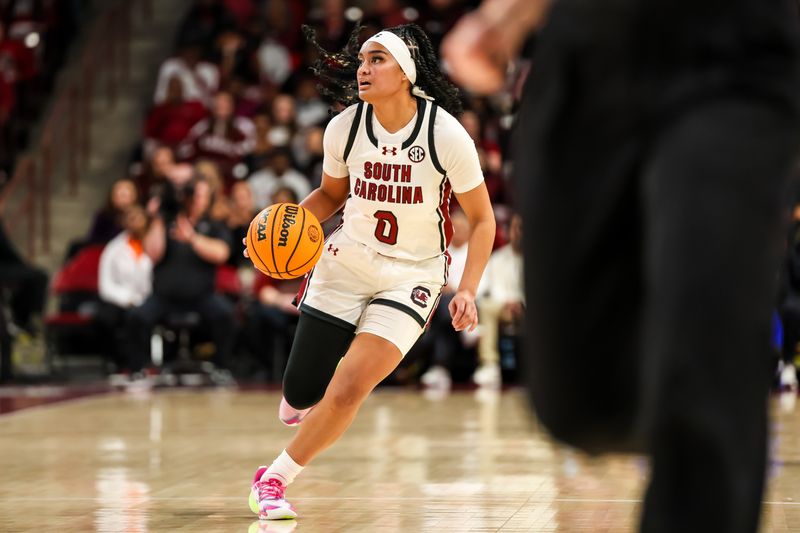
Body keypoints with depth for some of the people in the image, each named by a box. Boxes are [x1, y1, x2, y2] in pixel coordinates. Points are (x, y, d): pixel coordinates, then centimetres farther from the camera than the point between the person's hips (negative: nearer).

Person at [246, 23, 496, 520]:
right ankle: (305, 396, 41)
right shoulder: (344, 128, -9)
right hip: (348, 260, 3)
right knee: (301, 394, 1)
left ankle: (275, 478, 5)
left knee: (347, 390, -15)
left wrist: (467, 290, -18)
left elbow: (482, 219, -7)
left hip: (413, 274, -3)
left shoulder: (447, 135, -17)